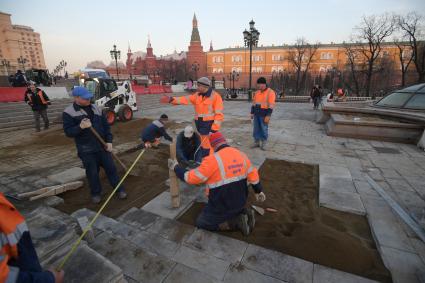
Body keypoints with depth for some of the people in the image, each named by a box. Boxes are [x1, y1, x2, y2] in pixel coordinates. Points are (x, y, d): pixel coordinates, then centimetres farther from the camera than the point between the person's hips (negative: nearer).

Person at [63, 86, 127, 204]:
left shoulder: (96, 109, 6)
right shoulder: (69, 112, -6)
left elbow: (106, 126, 8)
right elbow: (68, 132, -10)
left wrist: (109, 141, 0)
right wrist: (81, 127, -29)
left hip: (102, 146, 3)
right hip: (86, 150, -3)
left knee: (111, 168, 8)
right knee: (92, 172, 7)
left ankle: (119, 189, 21)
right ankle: (96, 193, 28)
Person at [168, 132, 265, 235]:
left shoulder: (213, 160, -25)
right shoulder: (241, 155, -4)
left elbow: (192, 178, -19)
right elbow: (253, 174, 7)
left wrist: (176, 168, -4)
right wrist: (258, 191, 23)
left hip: (222, 206, -8)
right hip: (240, 202, 8)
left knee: (200, 223, 13)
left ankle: (237, 221, -1)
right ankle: (243, 213, 10)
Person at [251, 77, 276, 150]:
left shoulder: (270, 92, -10)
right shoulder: (257, 92, 11)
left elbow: (271, 106, -15)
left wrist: (268, 116, -19)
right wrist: (252, 113, 13)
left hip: (264, 115, -6)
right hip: (256, 115, 6)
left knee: (264, 129, 2)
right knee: (256, 129, 9)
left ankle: (263, 144, 14)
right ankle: (256, 142, 19)